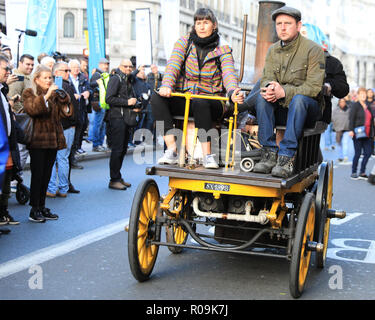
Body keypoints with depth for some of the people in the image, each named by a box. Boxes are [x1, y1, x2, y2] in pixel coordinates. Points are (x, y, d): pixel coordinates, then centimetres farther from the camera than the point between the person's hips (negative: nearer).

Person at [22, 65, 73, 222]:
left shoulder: (55, 94, 17)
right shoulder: (29, 93, 0)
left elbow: (64, 113, 13)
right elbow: (32, 109, -20)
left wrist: (64, 100, -4)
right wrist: (47, 95, -24)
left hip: (53, 140, 6)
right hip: (38, 140, -5)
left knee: (46, 175, 9)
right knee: (37, 175, -5)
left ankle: (42, 207, 17)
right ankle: (34, 210, 1)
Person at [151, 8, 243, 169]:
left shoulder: (223, 49, 2)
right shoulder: (184, 42, 7)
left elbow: (229, 73, -14)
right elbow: (173, 65, -8)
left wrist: (233, 92, -38)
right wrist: (166, 85, -29)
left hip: (211, 102, -3)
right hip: (183, 99, 3)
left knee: (200, 102, -38)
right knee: (157, 98, -25)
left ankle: (207, 155, -33)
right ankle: (171, 150, -27)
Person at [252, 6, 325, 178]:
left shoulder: (313, 49, -10)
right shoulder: (273, 50, 9)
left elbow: (314, 87, -18)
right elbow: (266, 78, 4)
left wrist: (284, 92, -31)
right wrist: (269, 88, -23)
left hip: (310, 107, -4)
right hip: (280, 107, 5)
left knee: (299, 99, -36)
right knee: (262, 97, -23)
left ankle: (287, 157, -39)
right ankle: (269, 153, -26)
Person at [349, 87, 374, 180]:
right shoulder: (355, 105, -3)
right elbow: (351, 119, -12)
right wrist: (351, 130, -23)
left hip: (367, 135, 6)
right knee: (358, 153, -3)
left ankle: (362, 173, 13)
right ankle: (353, 173, 9)